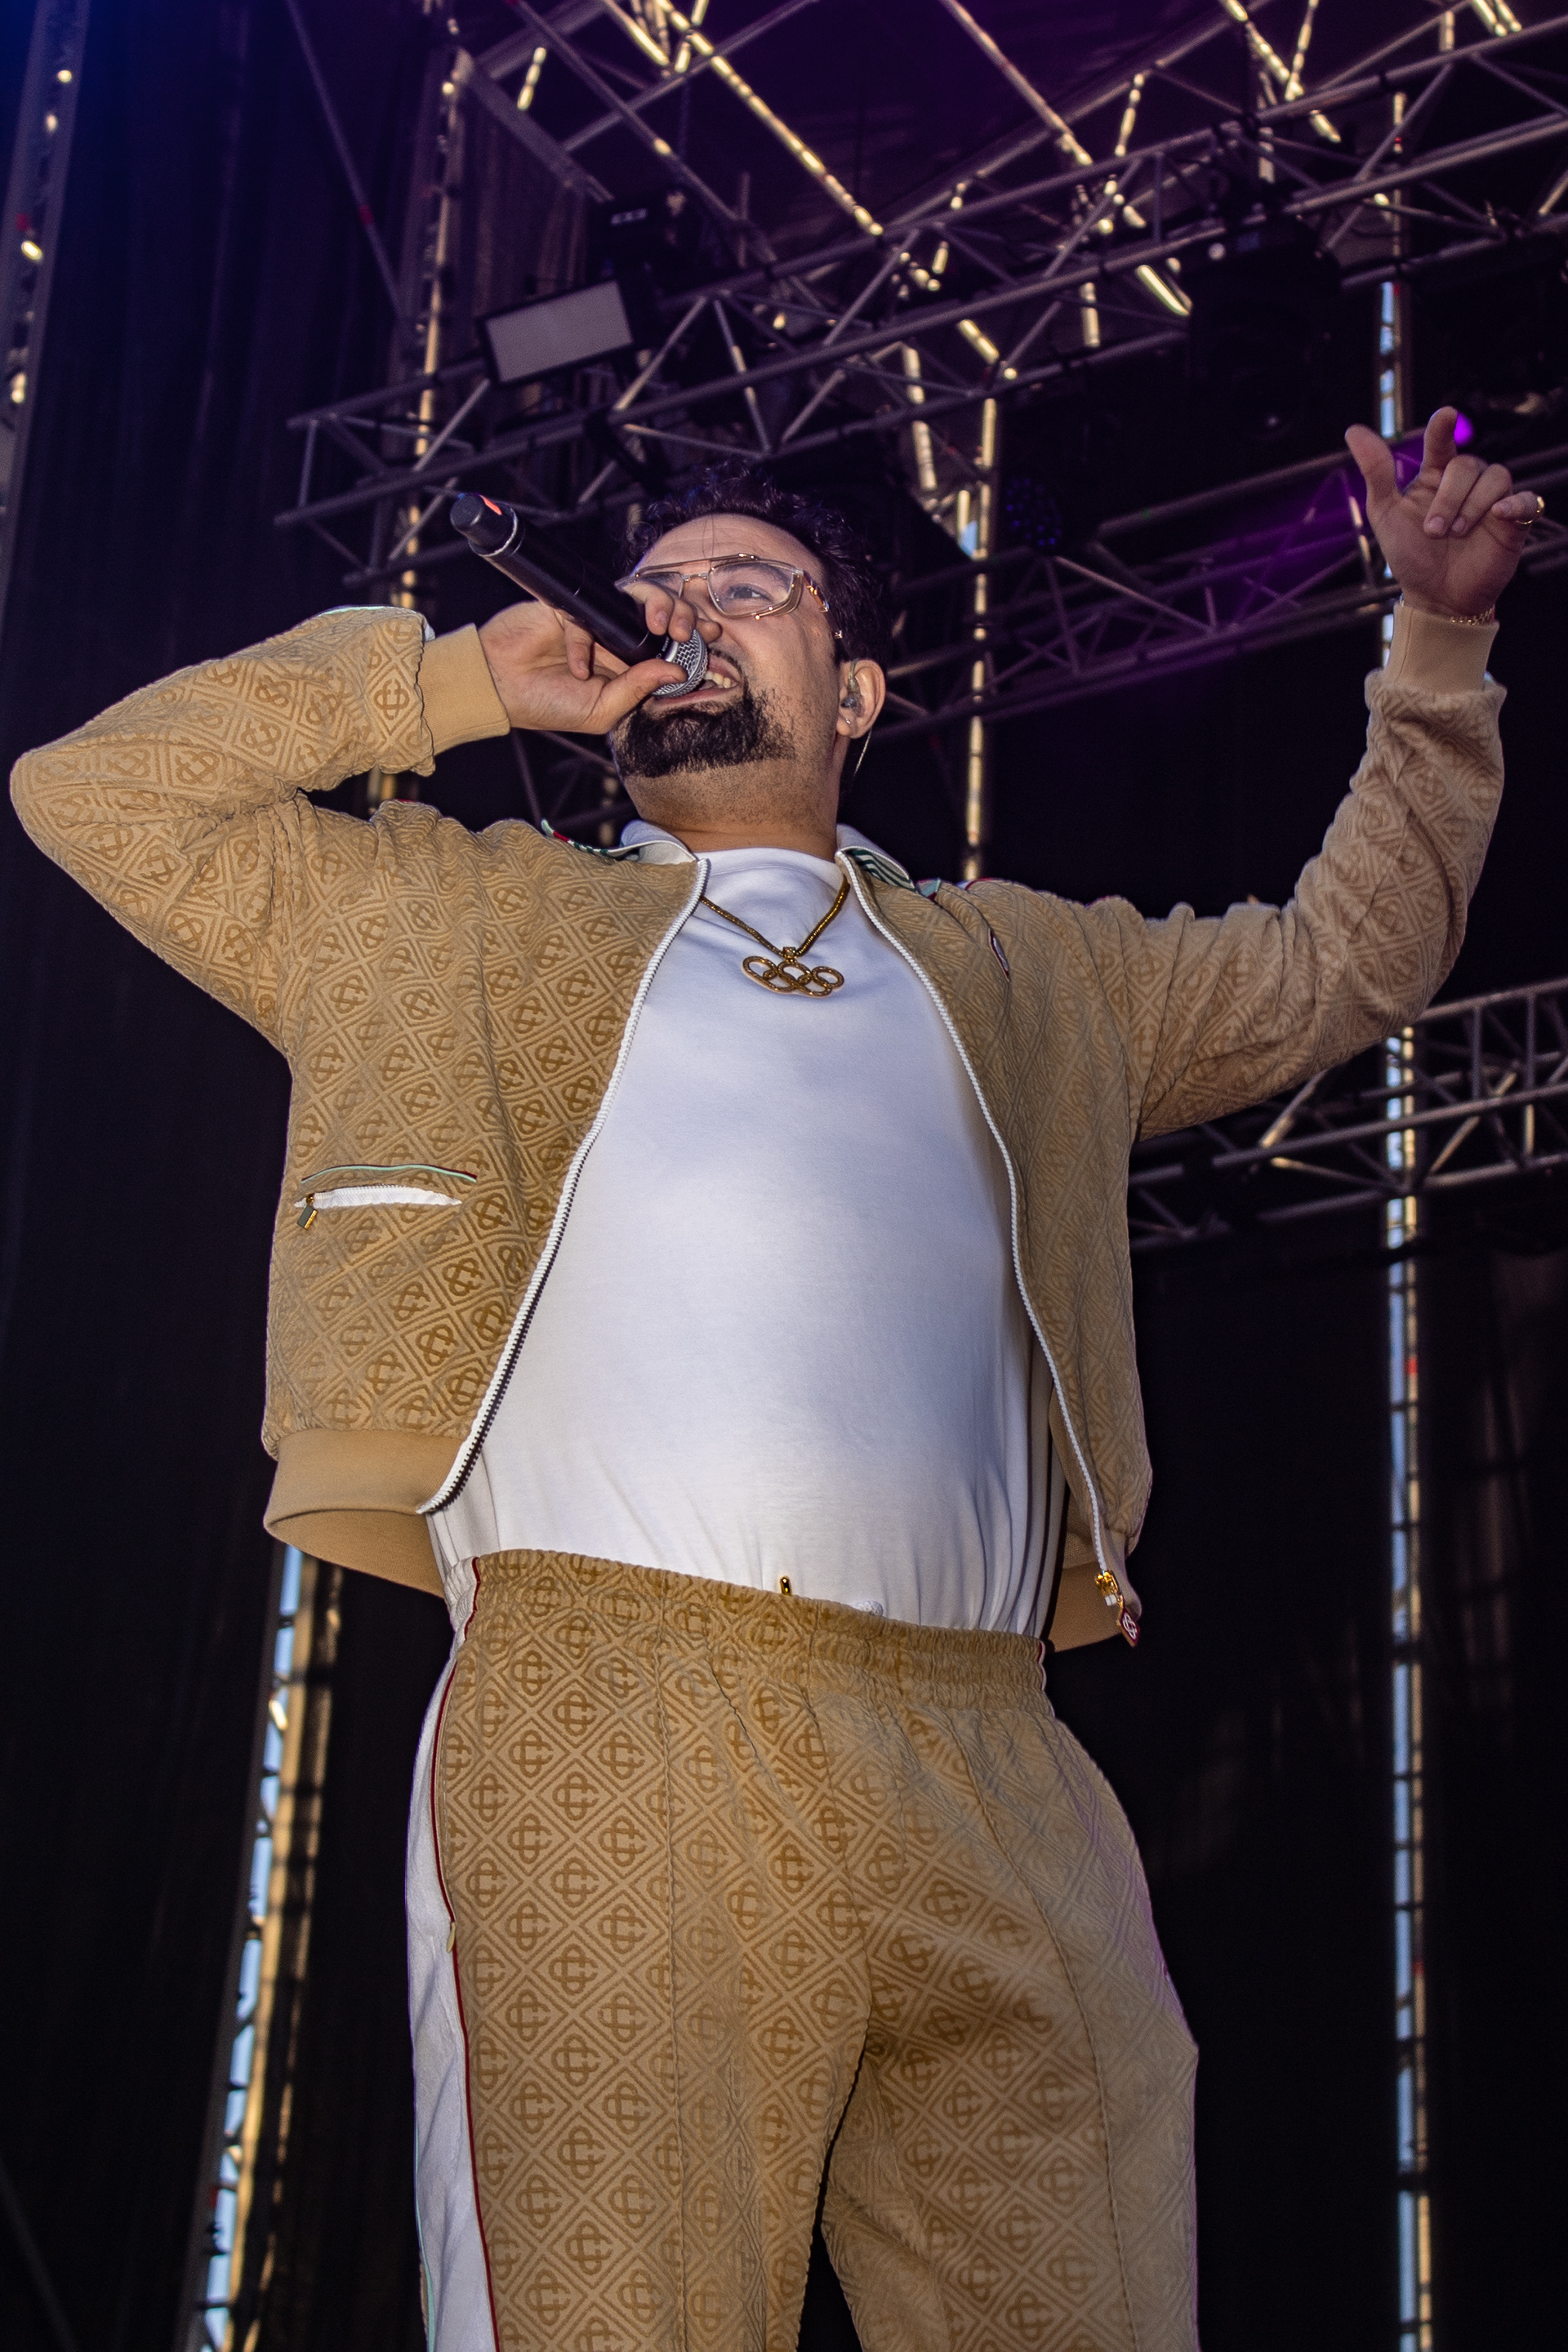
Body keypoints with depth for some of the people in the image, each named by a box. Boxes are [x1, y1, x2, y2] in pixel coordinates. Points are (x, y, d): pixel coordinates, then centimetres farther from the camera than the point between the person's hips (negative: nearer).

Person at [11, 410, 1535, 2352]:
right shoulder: (463, 918, 24)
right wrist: (450, 682, 21)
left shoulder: (1028, 971, 30)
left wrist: (1439, 641, 32)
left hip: (994, 1786, 3)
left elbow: (1348, 958, 38)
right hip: (600, 1736, -2)